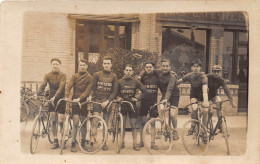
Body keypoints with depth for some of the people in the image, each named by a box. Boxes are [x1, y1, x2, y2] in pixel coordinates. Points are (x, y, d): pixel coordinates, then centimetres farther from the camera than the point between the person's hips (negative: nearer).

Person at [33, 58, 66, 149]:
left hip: (61, 98, -3)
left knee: (60, 121, -6)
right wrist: (37, 94, -30)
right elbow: (43, 86, -11)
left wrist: (55, 96, -35)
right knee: (52, 120, 0)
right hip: (51, 98, 3)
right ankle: (55, 141, 10)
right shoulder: (48, 75, 2)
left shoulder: (63, 75, -6)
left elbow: (61, 87, -20)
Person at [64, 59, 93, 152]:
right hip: (75, 101, 0)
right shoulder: (74, 76, 7)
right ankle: (73, 144, -1)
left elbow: (87, 90, -9)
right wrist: (67, 96, -26)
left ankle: (83, 143, 22)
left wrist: (80, 98, -23)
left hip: (84, 102, 1)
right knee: (75, 122, -9)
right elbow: (69, 86, -8)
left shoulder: (89, 78, 2)